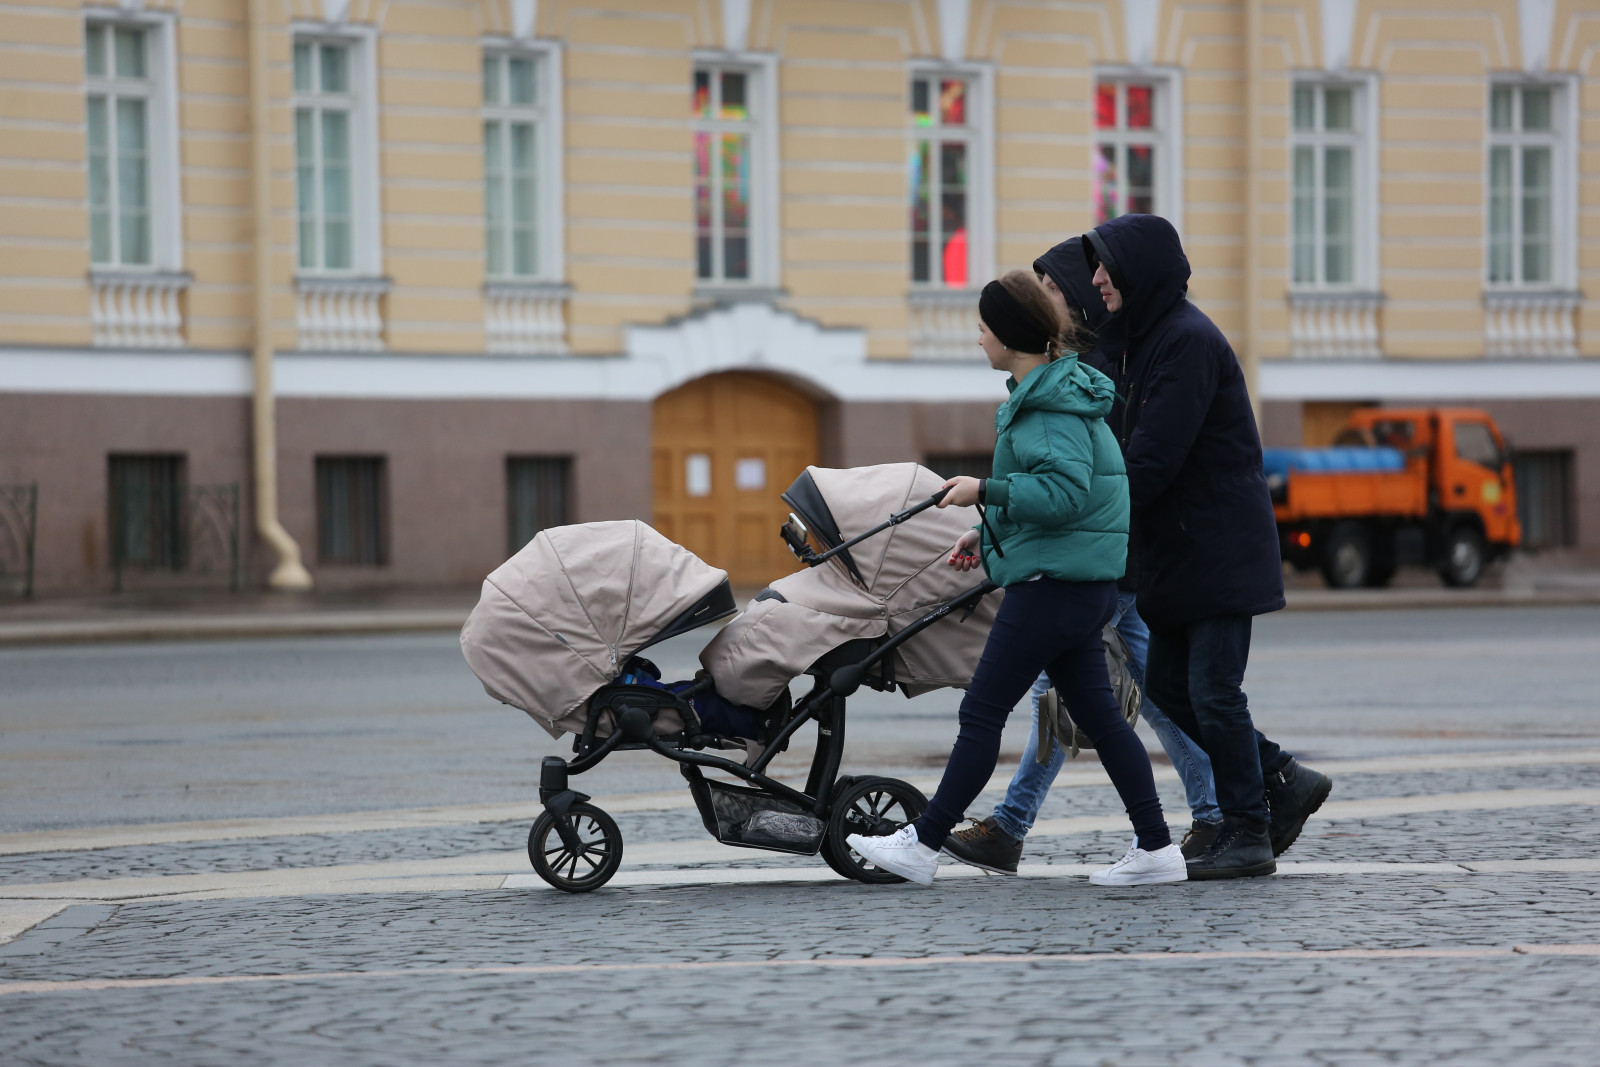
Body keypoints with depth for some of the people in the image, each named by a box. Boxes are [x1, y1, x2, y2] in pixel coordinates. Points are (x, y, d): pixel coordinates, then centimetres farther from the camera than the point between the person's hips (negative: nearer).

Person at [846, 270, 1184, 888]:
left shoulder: (1053, 407, -17)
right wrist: (988, 534, 19)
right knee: (1097, 714, 10)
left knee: (982, 713, -3)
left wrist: (983, 491, -18)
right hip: (1085, 581, 10)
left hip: (1054, 582, -10)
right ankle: (1155, 848, 9)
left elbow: (1063, 491, -26)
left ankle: (922, 846, 3)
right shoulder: (1052, 392, 15)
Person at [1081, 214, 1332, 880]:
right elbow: (1135, 444, 15)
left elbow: (1152, 457, -22)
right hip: (1179, 550, 10)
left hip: (1220, 550, -10)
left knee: (1213, 693, -6)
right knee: (1167, 683, 10)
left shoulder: (1189, 341, -17)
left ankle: (1248, 836, 2)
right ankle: (1285, 781, 20)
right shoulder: (1152, 338, 13)